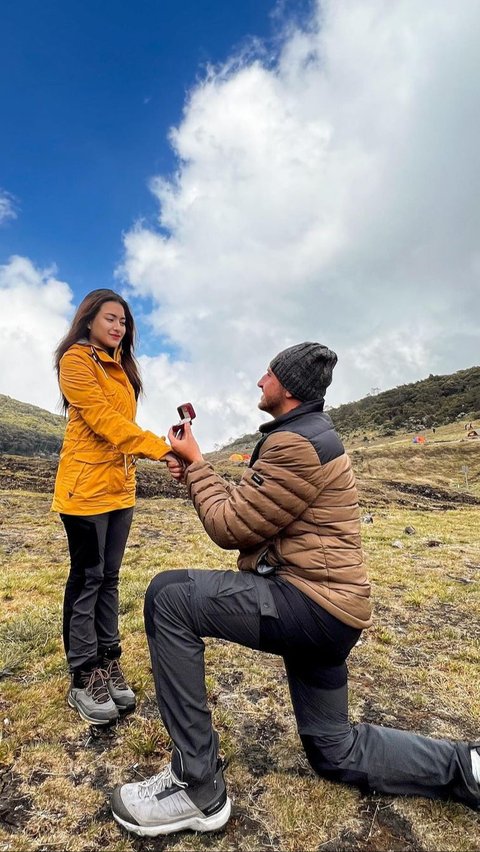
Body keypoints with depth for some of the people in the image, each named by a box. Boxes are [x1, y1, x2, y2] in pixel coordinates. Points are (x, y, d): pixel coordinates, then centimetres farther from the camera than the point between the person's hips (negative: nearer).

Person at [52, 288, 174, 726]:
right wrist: (161, 448, -24)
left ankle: (108, 663, 24)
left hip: (120, 486, 7)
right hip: (86, 487, -7)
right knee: (87, 577, 1)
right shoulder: (76, 360, -7)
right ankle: (84, 678, 15)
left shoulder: (120, 368, 18)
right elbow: (102, 418, -17)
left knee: (109, 576, 12)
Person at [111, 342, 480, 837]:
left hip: (310, 601, -11)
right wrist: (197, 473, 8)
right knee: (336, 753, 24)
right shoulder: (310, 435, 16)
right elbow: (247, 510, 16)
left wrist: (194, 462, -3)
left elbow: (231, 528, -15)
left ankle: (198, 785, -7)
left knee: (168, 596, -17)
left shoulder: (296, 442, -18)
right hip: (324, 604, 11)